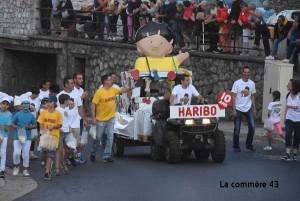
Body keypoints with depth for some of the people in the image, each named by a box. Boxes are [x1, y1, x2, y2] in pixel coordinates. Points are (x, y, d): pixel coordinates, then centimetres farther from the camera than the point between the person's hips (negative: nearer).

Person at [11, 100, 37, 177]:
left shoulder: (31, 115, 5)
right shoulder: (17, 114, 3)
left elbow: (35, 126, 8)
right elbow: (12, 124, 7)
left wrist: (28, 126, -11)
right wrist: (17, 128, -13)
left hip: (27, 137, 1)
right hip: (17, 136, -1)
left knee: (26, 154, 2)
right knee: (16, 153, -9)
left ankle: (25, 170, 11)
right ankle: (16, 167, 15)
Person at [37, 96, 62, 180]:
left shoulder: (58, 114, -3)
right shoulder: (44, 113, 4)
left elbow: (60, 125, 2)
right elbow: (41, 124, 5)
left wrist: (53, 126, -17)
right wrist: (43, 130, -14)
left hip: (54, 135, -3)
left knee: (50, 153, -9)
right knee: (43, 154, 4)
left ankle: (47, 172, -8)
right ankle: (48, 165, 33)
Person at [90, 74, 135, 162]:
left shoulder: (113, 89, 2)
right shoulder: (99, 92, -17)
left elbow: (122, 90, 23)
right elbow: (93, 104, -16)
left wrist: (130, 88, 11)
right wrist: (93, 118, -19)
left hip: (111, 118, 5)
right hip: (101, 119, -5)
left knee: (110, 137, -1)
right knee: (98, 138, 8)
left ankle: (106, 156, 3)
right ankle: (93, 154, 28)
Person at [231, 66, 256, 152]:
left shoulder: (252, 83, 5)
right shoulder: (237, 83, -7)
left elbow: (252, 97, 12)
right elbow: (233, 97, -9)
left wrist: (254, 109, 7)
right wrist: (234, 110, -15)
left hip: (248, 109, 3)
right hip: (238, 109, -3)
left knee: (252, 127, -3)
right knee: (237, 129, 2)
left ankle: (249, 144, 13)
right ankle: (236, 147, 13)